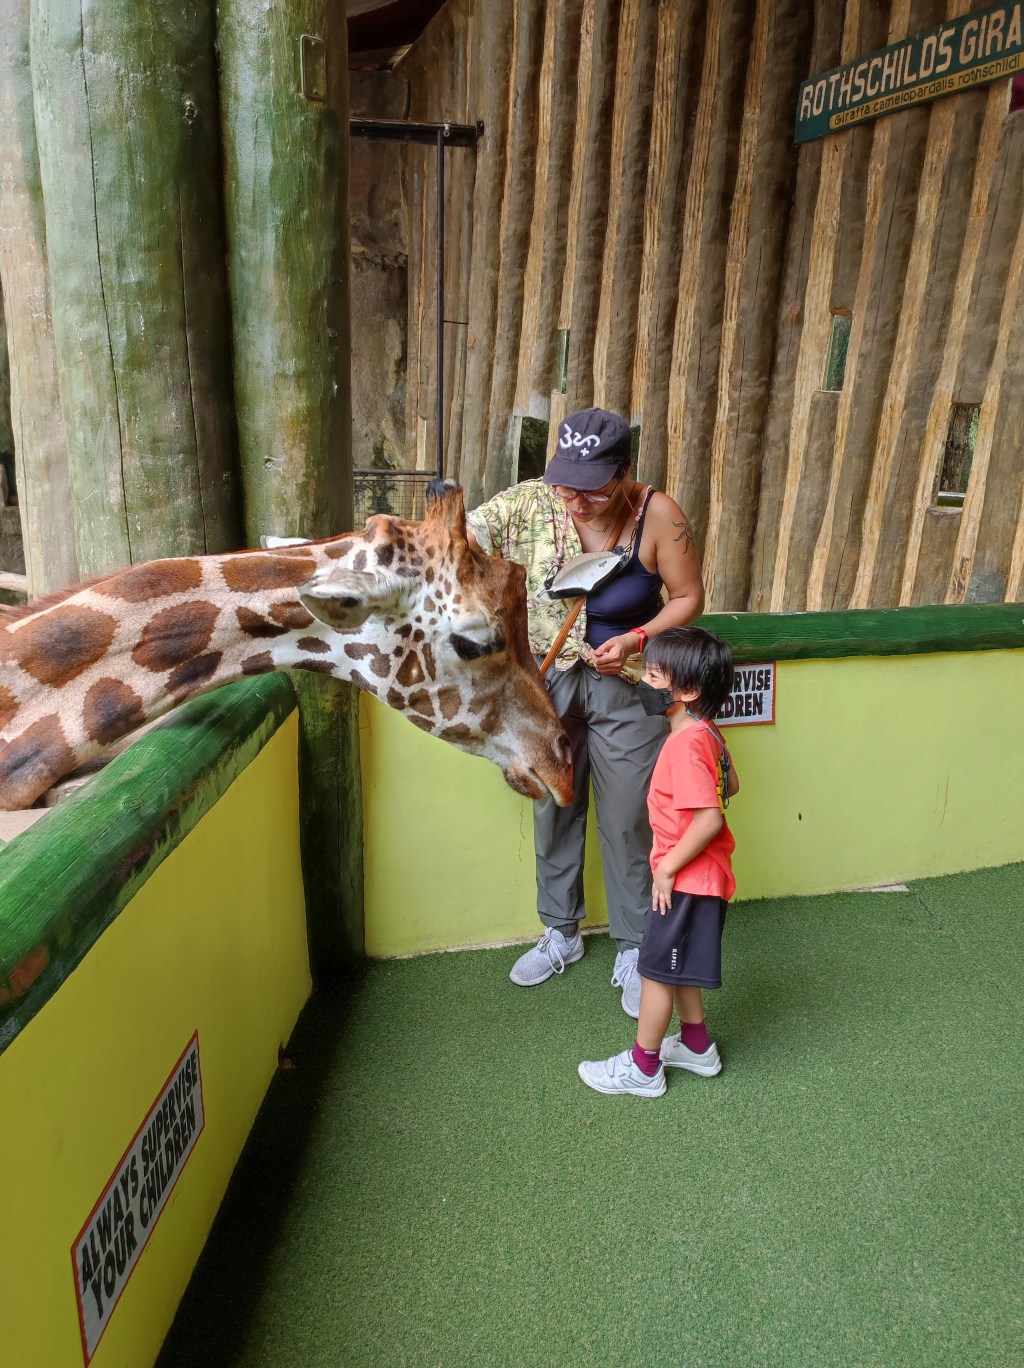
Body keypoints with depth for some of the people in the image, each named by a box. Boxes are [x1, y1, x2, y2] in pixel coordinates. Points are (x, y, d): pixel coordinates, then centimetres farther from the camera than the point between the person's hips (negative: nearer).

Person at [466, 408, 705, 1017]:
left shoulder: (658, 515, -17)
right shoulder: (532, 501, -13)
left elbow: (688, 597, -6)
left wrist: (635, 639, -21)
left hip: (626, 686, -2)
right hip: (550, 680, 3)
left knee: (626, 822, 6)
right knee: (553, 810, 16)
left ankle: (633, 950, 30)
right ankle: (562, 933, 39)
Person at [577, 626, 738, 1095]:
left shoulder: (685, 744, -28)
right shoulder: (707, 733, 2)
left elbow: (710, 819, -31)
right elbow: (731, 785, 16)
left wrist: (667, 867, -21)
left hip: (686, 879, -10)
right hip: (702, 875, 10)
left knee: (656, 969, 6)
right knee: (677, 967, 24)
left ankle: (643, 1067, 22)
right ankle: (696, 1046, 40)